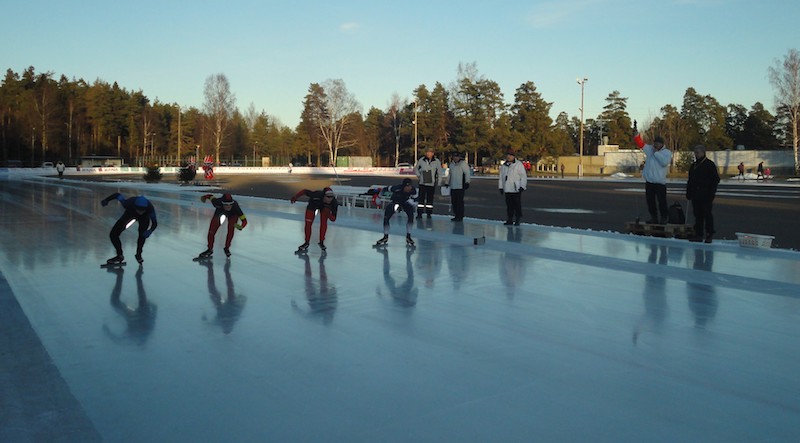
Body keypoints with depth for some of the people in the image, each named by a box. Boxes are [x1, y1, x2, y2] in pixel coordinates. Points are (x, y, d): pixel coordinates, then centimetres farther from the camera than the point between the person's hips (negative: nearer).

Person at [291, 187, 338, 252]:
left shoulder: (334, 203, -36)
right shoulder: (317, 195, -44)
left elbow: (333, 219, -30)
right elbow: (305, 191, -27)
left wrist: (328, 214, -49)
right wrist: (295, 197, -18)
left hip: (324, 207, 1)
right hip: (313, 204, -1)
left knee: (323, 222, -18)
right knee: (308, 223, -6)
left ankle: (321, 242, -1)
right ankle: (307, 242, 12)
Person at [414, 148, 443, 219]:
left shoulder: (437, 161, -3)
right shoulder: (421, 160, -1)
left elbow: (439, 172, 5)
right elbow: (416, 168, 15)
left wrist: (438, 182, 2)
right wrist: (418, 175, 4)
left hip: (431, 183, 0)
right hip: (422, 183, 0)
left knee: (430, 199, 4)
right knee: (421, 198, -1)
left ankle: (429, 213, 12)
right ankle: (419, 213, 3)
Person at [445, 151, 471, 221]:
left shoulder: (463, 163, -4)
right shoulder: (451, 164, 15)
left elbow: (467, 173, -6)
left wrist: (467, 182, -10)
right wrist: (447, 183, 23)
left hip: (460, 186, -6)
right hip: (453, 186, 6)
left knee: (460, 201, -6)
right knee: (453, 201, 7)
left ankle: (460, 216, -1)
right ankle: (456, 215, 17)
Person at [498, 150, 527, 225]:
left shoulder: (519, 164, -2)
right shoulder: (503, 166, 14)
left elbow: (523, 176, -4)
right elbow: (501, 177, 20)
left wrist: (522, 186, -11)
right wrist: (501, 187, 14)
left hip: (516, 189, -5)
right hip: (507, 189, 5)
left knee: (517, 205, -3)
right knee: (509, 205, 7)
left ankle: (518, 220, 3)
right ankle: (509, 220, 13)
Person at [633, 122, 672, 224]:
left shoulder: (667, 152, -1)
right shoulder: (650, 149, 11)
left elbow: (664, 162, -19)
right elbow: (640, 142, 4)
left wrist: (656, 153, -13)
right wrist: (636, 132, -9)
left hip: (660, 182, -5)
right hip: (649, 181, 5)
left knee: (662, 201, -2)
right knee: (650, 201, 9)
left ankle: (664, 218, 10)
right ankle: (654, 217, 20)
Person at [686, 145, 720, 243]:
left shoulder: (710, 165, -5)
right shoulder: (693, 166, 15)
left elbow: (715, 180, -7)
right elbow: (690, 181, 21)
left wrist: (711, 193, -14)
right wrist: (688, 193, 15)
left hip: (706, 196, -6)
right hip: (696, 195, 7)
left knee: (707, 215, -2)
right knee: (697, 215, 8)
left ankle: (709, 235, 5)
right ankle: (699, 235, 13)